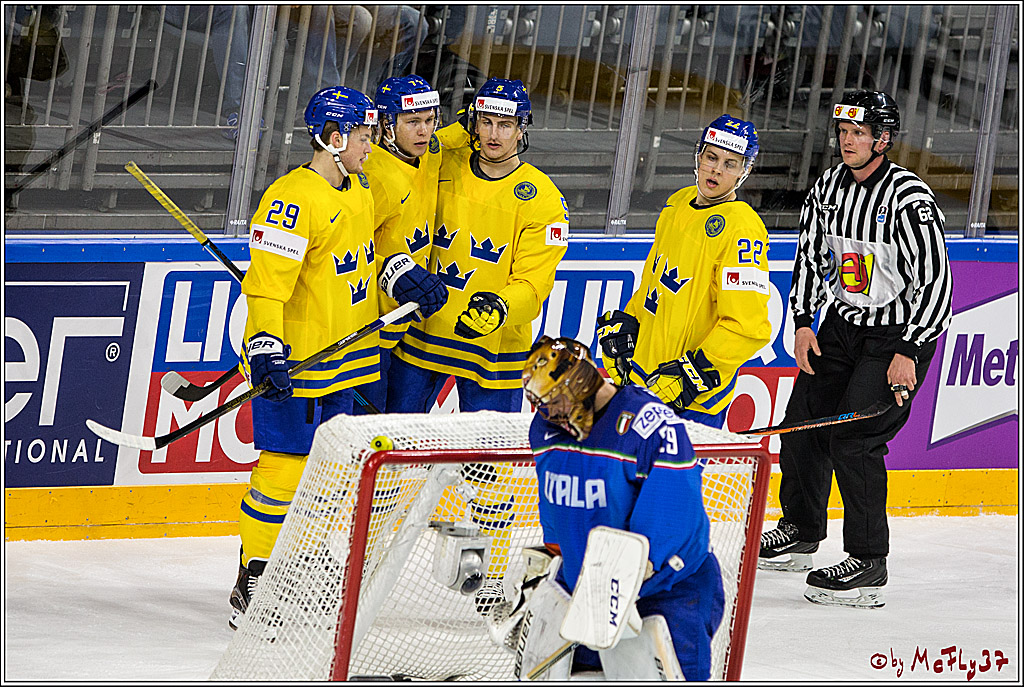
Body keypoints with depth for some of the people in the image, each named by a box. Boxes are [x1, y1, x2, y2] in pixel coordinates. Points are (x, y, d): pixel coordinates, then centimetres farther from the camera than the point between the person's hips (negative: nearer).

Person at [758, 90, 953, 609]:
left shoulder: (911, 200, -22)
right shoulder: (828, 189, 1)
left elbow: (936, 282, -22)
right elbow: (810, 255, 14)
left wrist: (909, 353, -25)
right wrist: (803, 323, 4)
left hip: (901, 336, -8)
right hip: (843, 324, 8)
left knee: (853, 438, -17)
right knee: (804, 421, 10)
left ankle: (868, 567, -10)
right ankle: (801, 533, 32)